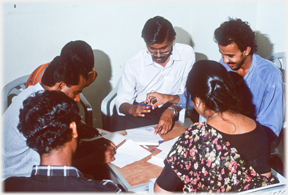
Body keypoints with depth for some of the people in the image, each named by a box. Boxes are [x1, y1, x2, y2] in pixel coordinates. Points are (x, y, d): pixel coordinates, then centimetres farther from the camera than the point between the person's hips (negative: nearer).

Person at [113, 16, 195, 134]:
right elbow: (122, 99, -2)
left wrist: (171, 111, -23)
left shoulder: (187, 54, -6)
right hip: (141, 110, 1)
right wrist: (131, 109, -27)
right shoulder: (134, 63, -5)